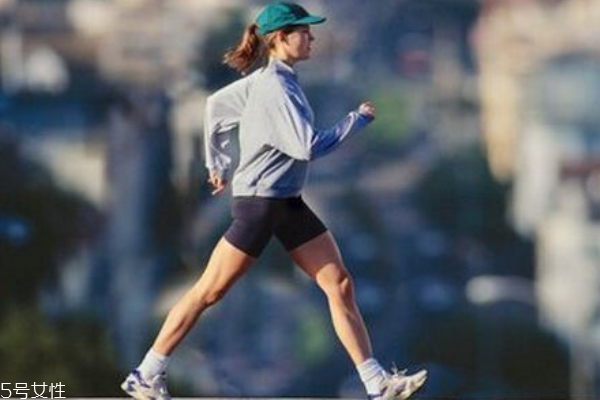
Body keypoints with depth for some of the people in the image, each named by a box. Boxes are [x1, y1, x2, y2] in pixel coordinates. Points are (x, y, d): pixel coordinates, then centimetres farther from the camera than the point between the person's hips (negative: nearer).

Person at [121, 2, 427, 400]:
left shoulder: (269, 80, 9)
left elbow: (216, 104, 21)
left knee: (340, 285, 1)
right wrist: (358, 119, -14)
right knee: (209, 292, -1)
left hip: (289, 204, 9)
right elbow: (308, 147, -24)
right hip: (259, 203, -9)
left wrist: (217, 162, 29)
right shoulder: (274, 88, -19)